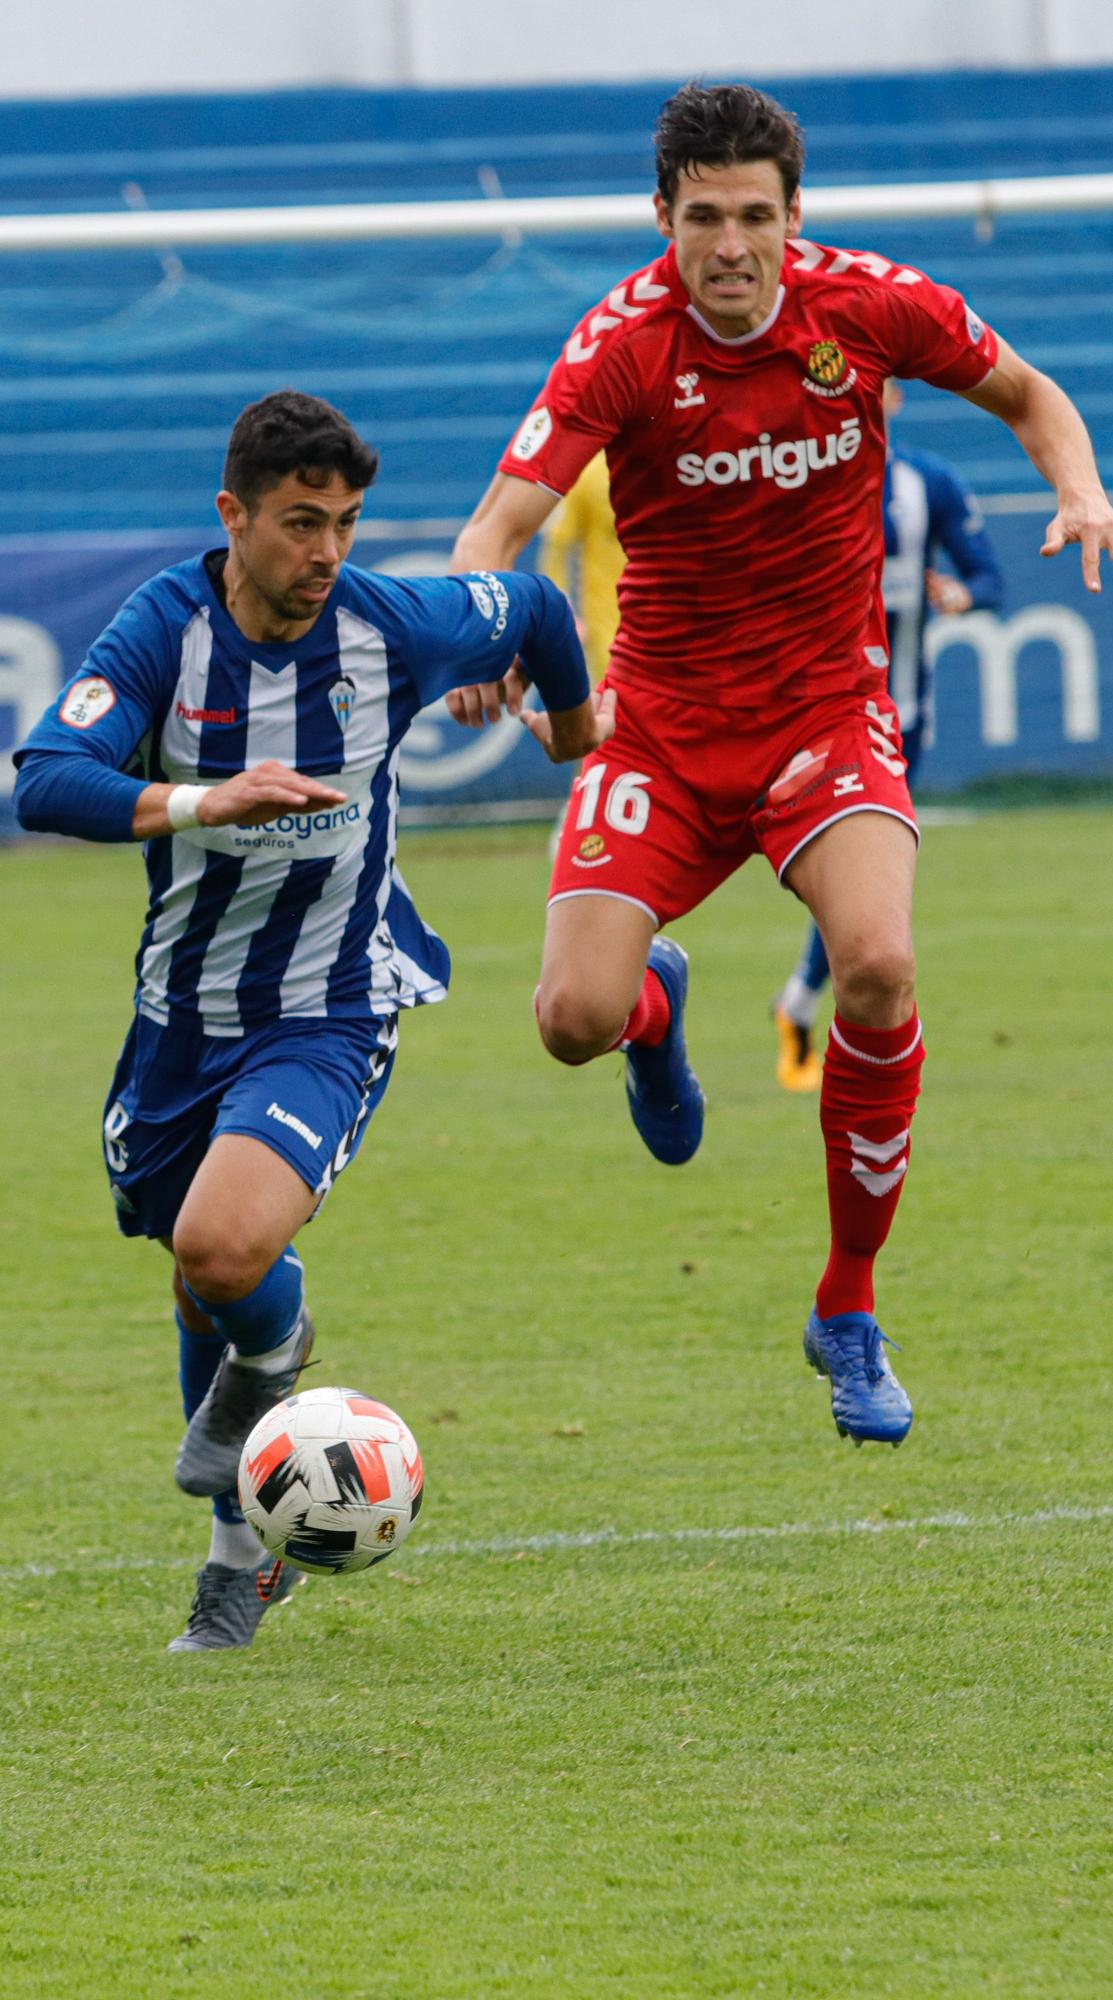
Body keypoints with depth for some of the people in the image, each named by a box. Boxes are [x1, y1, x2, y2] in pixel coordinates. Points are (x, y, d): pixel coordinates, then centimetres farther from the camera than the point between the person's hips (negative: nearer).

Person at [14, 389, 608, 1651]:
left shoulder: (395, 629, -12)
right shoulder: (165, 628, -15)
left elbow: (533, 608, 10)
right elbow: (45, 784, -29)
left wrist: (576, 728, 30)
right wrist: (200, 803, -44)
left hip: (327, 1016, -2)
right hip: (184, 1012, 2)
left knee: (224, 1250, -27)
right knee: (197, 1286, 17)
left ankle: (271, 1349, 11)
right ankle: (246, 1541, 41)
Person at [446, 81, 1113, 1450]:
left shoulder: (868, 306, -9)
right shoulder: (625, 342, -15)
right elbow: (505, 515, -26)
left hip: (827, 709, 0)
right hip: (666, 719, 0)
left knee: (875, 967, -27)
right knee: (577, 1018, -16)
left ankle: (849, 1313, -5)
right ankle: (656, 1006, 28)